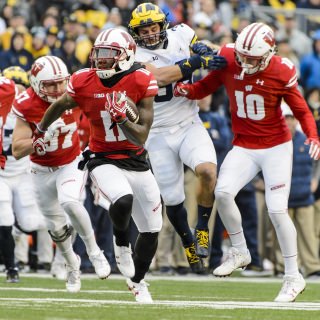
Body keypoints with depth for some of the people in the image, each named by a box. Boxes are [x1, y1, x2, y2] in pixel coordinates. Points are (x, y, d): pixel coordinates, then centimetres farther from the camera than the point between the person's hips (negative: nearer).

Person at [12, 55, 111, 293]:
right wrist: (43, 137, -37)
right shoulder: (27, 106, -22)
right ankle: (72, 263, 41)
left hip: (72, 163, -1)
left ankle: (94, 251, -9)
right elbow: (17, 151, -24)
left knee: (69, 202, -30)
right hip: (43, 171, 1)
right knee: (57, 227, 12)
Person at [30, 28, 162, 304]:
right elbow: (59, 107, 11)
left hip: (136, 161, 2)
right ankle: (121, 243, 0)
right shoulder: (83, 83, -13)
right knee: (123, 201, -33)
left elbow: (141, 138, -15)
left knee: (151, 229, 9)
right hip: (103, 160, -2)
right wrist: (41, 130, 28)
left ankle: (137, 281, 34)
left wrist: (121, 117, -34)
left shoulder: (141, 82, -16)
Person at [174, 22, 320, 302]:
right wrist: (184, 89, -16)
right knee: (223, 192, -19)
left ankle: (293, 277, 5)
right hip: (244, 148, 3)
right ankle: (240, 252, 4)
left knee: (277, 210, -9)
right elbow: (204, 88, 5)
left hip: (277, 147, -3)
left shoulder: (281, 72, -15)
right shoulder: (228, 61, -8)